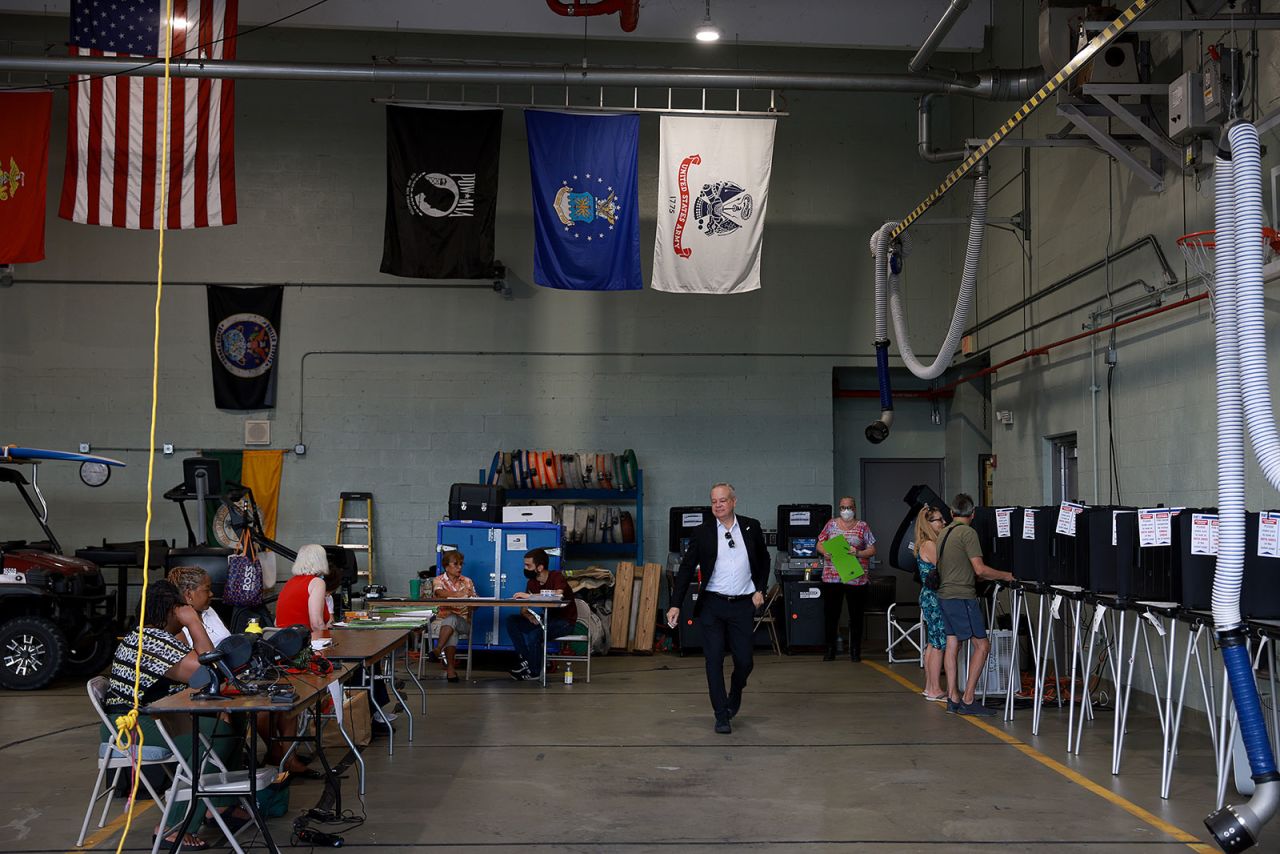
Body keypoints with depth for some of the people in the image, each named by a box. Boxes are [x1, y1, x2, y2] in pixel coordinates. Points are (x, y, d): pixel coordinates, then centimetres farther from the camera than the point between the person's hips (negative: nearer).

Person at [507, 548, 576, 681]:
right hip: (546, 620, 7)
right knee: (511, 621, -10)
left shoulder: (556, 576, -15)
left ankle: (535, 672, -11)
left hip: (565, 622, -7)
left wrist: (529, 596, -32)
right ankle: (525, 660, -13)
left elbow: (558, 596, -36)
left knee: (533, 634, -32)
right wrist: (528, 616, -22)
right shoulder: (532, 583, 3)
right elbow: (523, 610, 3)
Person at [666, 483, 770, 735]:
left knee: (744, 661, 3)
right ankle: (722, 716, 6)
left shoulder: (751, 528, 4)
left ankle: (734, 697, 34)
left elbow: (764, 560, 17)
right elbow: (686, 569, -1)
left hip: (742, 605, 1)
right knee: (714, 661, -3)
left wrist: (760, 590, 7)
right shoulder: (702, 533, 0)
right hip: (712, 605, -1)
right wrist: (676, 605, -8)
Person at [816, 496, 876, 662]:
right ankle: (830, 650, 13)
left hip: (856, 578, -1)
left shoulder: (863, 527, 5)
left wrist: (858, 553, -15)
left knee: (856, 615, 4)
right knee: (830, 614, 4)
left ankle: (855, 651, 14)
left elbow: (872, 550, 3)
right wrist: (825, 552, -9)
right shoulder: (831, 524, 9)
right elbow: (820, 544, 12)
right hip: (831, 577, 1)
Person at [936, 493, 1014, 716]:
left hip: (944, 595, 9)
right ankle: (967, 700, -6)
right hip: (962, 597, -9)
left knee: (952, 644, 10)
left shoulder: (943, 533, 15)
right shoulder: (968, 533, -11)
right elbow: (980, 569, -17)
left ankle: (953, 698, 10)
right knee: (982, 645, -4)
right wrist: (1005, 576, -3)